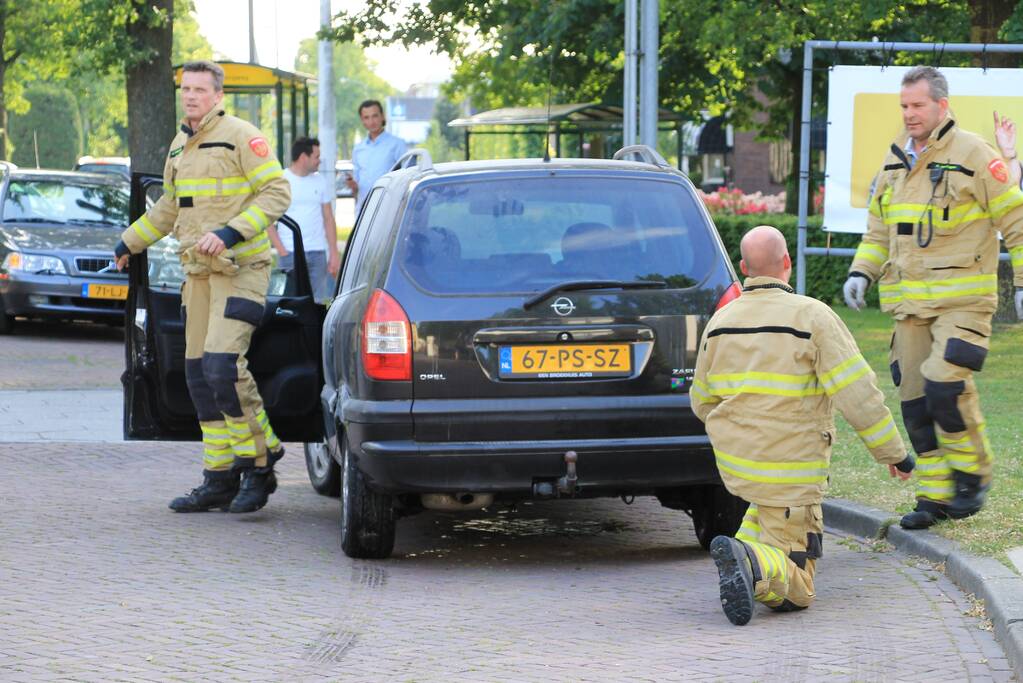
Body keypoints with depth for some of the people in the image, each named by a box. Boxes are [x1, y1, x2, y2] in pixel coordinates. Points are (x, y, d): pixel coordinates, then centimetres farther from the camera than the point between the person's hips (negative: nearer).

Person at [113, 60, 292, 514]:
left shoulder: (240, 137, -8)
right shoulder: (180, 146, 17)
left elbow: (277, 192, -13)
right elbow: (170, 206, 31)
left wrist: (230, 233, -21)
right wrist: (129, 242, 33)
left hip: (240, 268, -8)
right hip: (198, 271, 8)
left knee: (222, 363, -19)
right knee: (199, 372, 5)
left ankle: (259, 463, -6)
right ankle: (220, 479, 10)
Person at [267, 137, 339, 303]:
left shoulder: (320, 182, 13)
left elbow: (328, 219, 14)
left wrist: (334, 253, 5)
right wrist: (281, 251, -10)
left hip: (318, 252, 4)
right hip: (290, 253, -4)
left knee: (316, 301, -1)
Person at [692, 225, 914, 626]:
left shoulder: (720, 322, 2)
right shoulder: (812, 316, -13)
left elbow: (703, 401, 15)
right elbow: (857, 393, -16)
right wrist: (894, 453, -6)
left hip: (734, 462, 5)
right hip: (789, 472, -5)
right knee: (796, 591, 2)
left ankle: (748, 545, 13)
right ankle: (751, 564, -31)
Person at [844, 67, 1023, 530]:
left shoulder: (973, 155, -6)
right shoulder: (894, 163, 13)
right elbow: (878, 233, 21)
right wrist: (861, 273, 4)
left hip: (963, 299, -6)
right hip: (910, 303, 6)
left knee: (945, 384, -19)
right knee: (915, 399, 4)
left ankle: (972, 473, 2)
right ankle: (935, 495, 13)